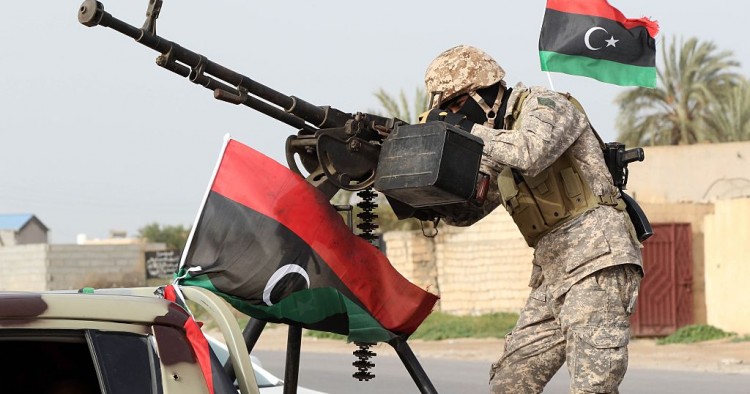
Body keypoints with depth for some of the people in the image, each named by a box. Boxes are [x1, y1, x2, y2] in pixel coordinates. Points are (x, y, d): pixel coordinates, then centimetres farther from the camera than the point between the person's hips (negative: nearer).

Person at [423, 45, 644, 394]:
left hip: (596, 259, -9)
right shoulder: (496, 147, 22)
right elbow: (463, 212, 22)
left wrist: (470, 130, -12)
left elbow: (529, 153, -23)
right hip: (552, 272, 9)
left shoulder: (543, 104, -2)